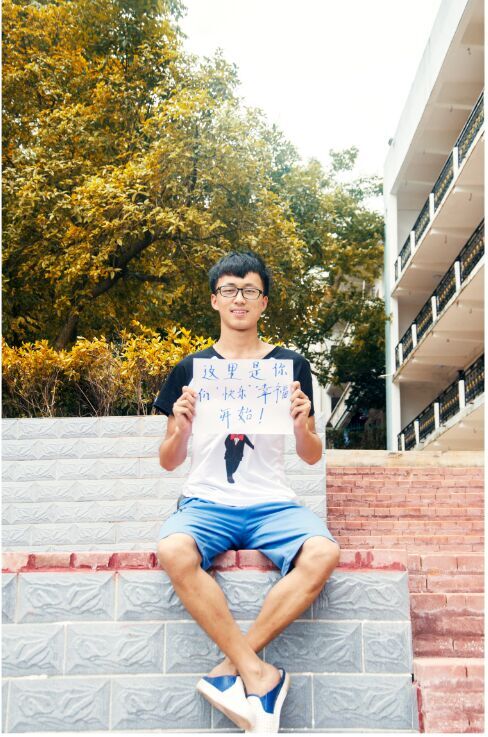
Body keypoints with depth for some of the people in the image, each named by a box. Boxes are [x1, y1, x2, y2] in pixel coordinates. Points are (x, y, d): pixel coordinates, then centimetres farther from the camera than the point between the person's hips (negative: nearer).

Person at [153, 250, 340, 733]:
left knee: (322, 553, -30)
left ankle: (233, 666, -18)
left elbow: (311, 457, 12)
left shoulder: (290, 364, 11)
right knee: (174, 552, -33)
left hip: (272, 503, 1)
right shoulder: (191, 368, 10)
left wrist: (302, 425, -10)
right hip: (206, 501, 0)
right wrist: (181, 428, -12)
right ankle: (259, 675, -22)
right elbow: (168, 462, 10)